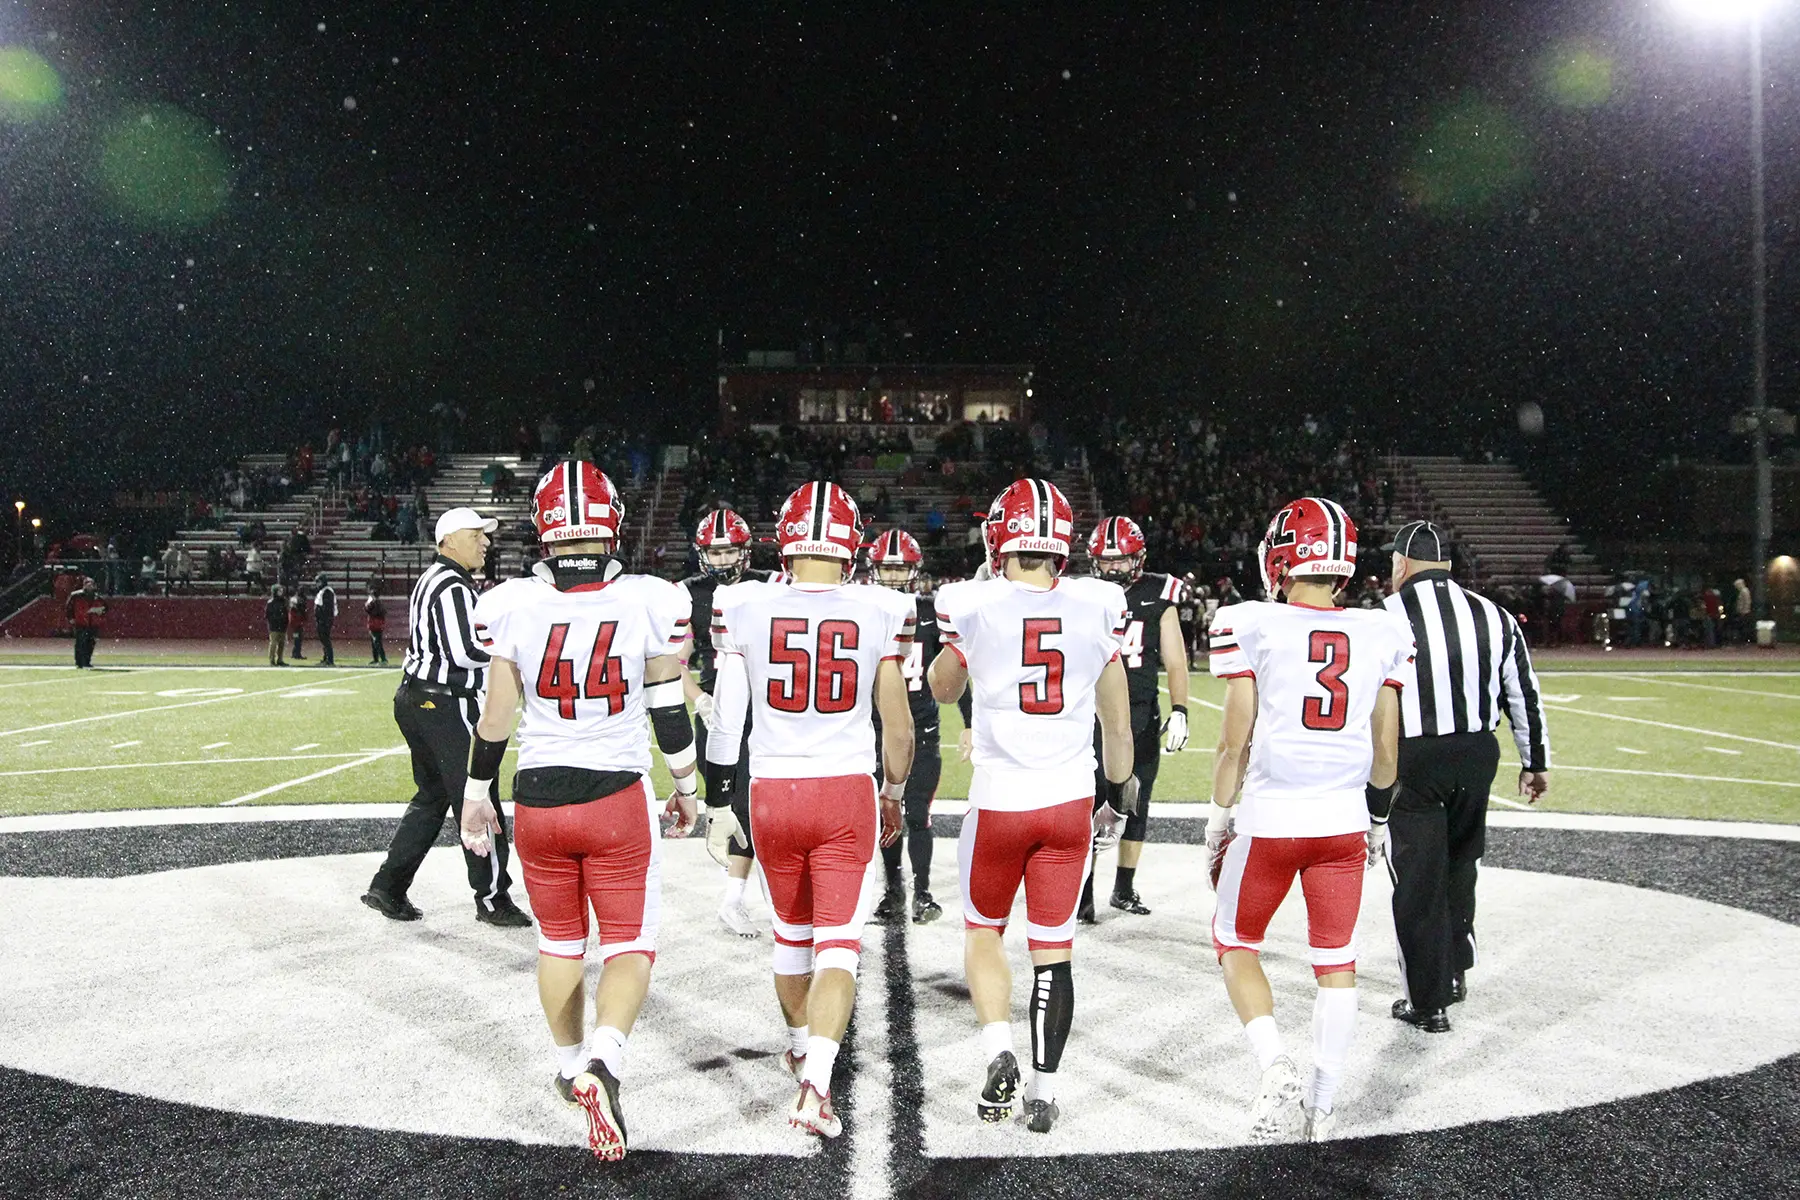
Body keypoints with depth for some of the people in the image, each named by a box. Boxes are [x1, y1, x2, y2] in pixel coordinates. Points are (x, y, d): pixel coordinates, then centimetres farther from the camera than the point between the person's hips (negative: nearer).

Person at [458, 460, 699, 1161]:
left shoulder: (511, 607, -8)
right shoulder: (650, 603, -10)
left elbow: (494, 719, -1)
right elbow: (670, 714, -4)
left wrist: (476, 794, 14)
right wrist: (686, 788, 11)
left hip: (537, 801, 2)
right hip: (618, 800, -2)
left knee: (560, 940, 21)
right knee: (630, 943, 8)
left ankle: (570, 1065, 34)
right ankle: (602, 1059, -15)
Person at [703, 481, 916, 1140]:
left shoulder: (744, 607, -4)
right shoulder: (880, 612, -5)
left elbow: (725, 719, -2)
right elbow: (897, 724, 2)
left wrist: (717, 801, 9)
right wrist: (896, 794, 18)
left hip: (772, 792, 2)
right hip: (847, 791, -2)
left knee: (791, 929, 22)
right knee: (838, 938, 3)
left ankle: (800, 1043, 42)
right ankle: (815, 1083, -10)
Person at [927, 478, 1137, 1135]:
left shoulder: (972, 605, -7)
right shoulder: (1099, 606, -1)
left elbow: (944, 690, 14)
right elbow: (1117, 723, 7)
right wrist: (1121, 791, 23)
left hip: (999, 802, -1)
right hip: (1070, 802, 2)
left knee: (982, 929, 20)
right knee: (1053, 948, 12)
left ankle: (998, 1050, 3)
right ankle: (1043, 1091, 16)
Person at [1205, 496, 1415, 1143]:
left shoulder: (1251, 625, -9)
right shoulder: (1384, 633, 2)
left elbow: (1235, 739, -7)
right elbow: (1385, 749, 8)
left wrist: (1218, 818, 4)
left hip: (1267, 817, -3)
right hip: (1344, 821, 3)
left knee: (1236, 943, 16)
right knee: (1336, 959, 15)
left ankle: (1274, 1065, -3)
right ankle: (1322, 1106, 20)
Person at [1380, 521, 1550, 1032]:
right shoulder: (1492, 615, 5)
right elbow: (1524, 695, 11)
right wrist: (1535, 761, 22)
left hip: (1410, 760, -4)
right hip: (1477, 756, 5)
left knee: (1419, 880, 5)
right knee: (1459, 864, 23)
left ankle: (1428, 1003, 13)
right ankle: (1453, 974, 34)